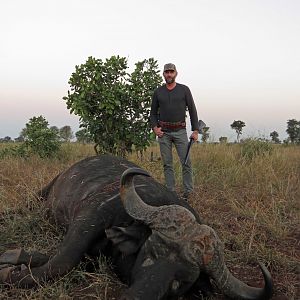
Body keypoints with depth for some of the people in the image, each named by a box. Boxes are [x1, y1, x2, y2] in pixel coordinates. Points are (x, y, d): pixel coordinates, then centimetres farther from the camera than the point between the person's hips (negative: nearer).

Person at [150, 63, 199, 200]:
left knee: (186, 162, -6)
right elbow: (153, 112, 13)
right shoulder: (158, 92, 8)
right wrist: (154, 127, -4)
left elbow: (192, 110, 4)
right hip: (164, 132, 2)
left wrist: (195, 130, -3)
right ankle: (170, 193, 11)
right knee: (167, 164, 4)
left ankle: (188, 193, 3)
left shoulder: (184, 90, 3)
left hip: (180, 131, -1)